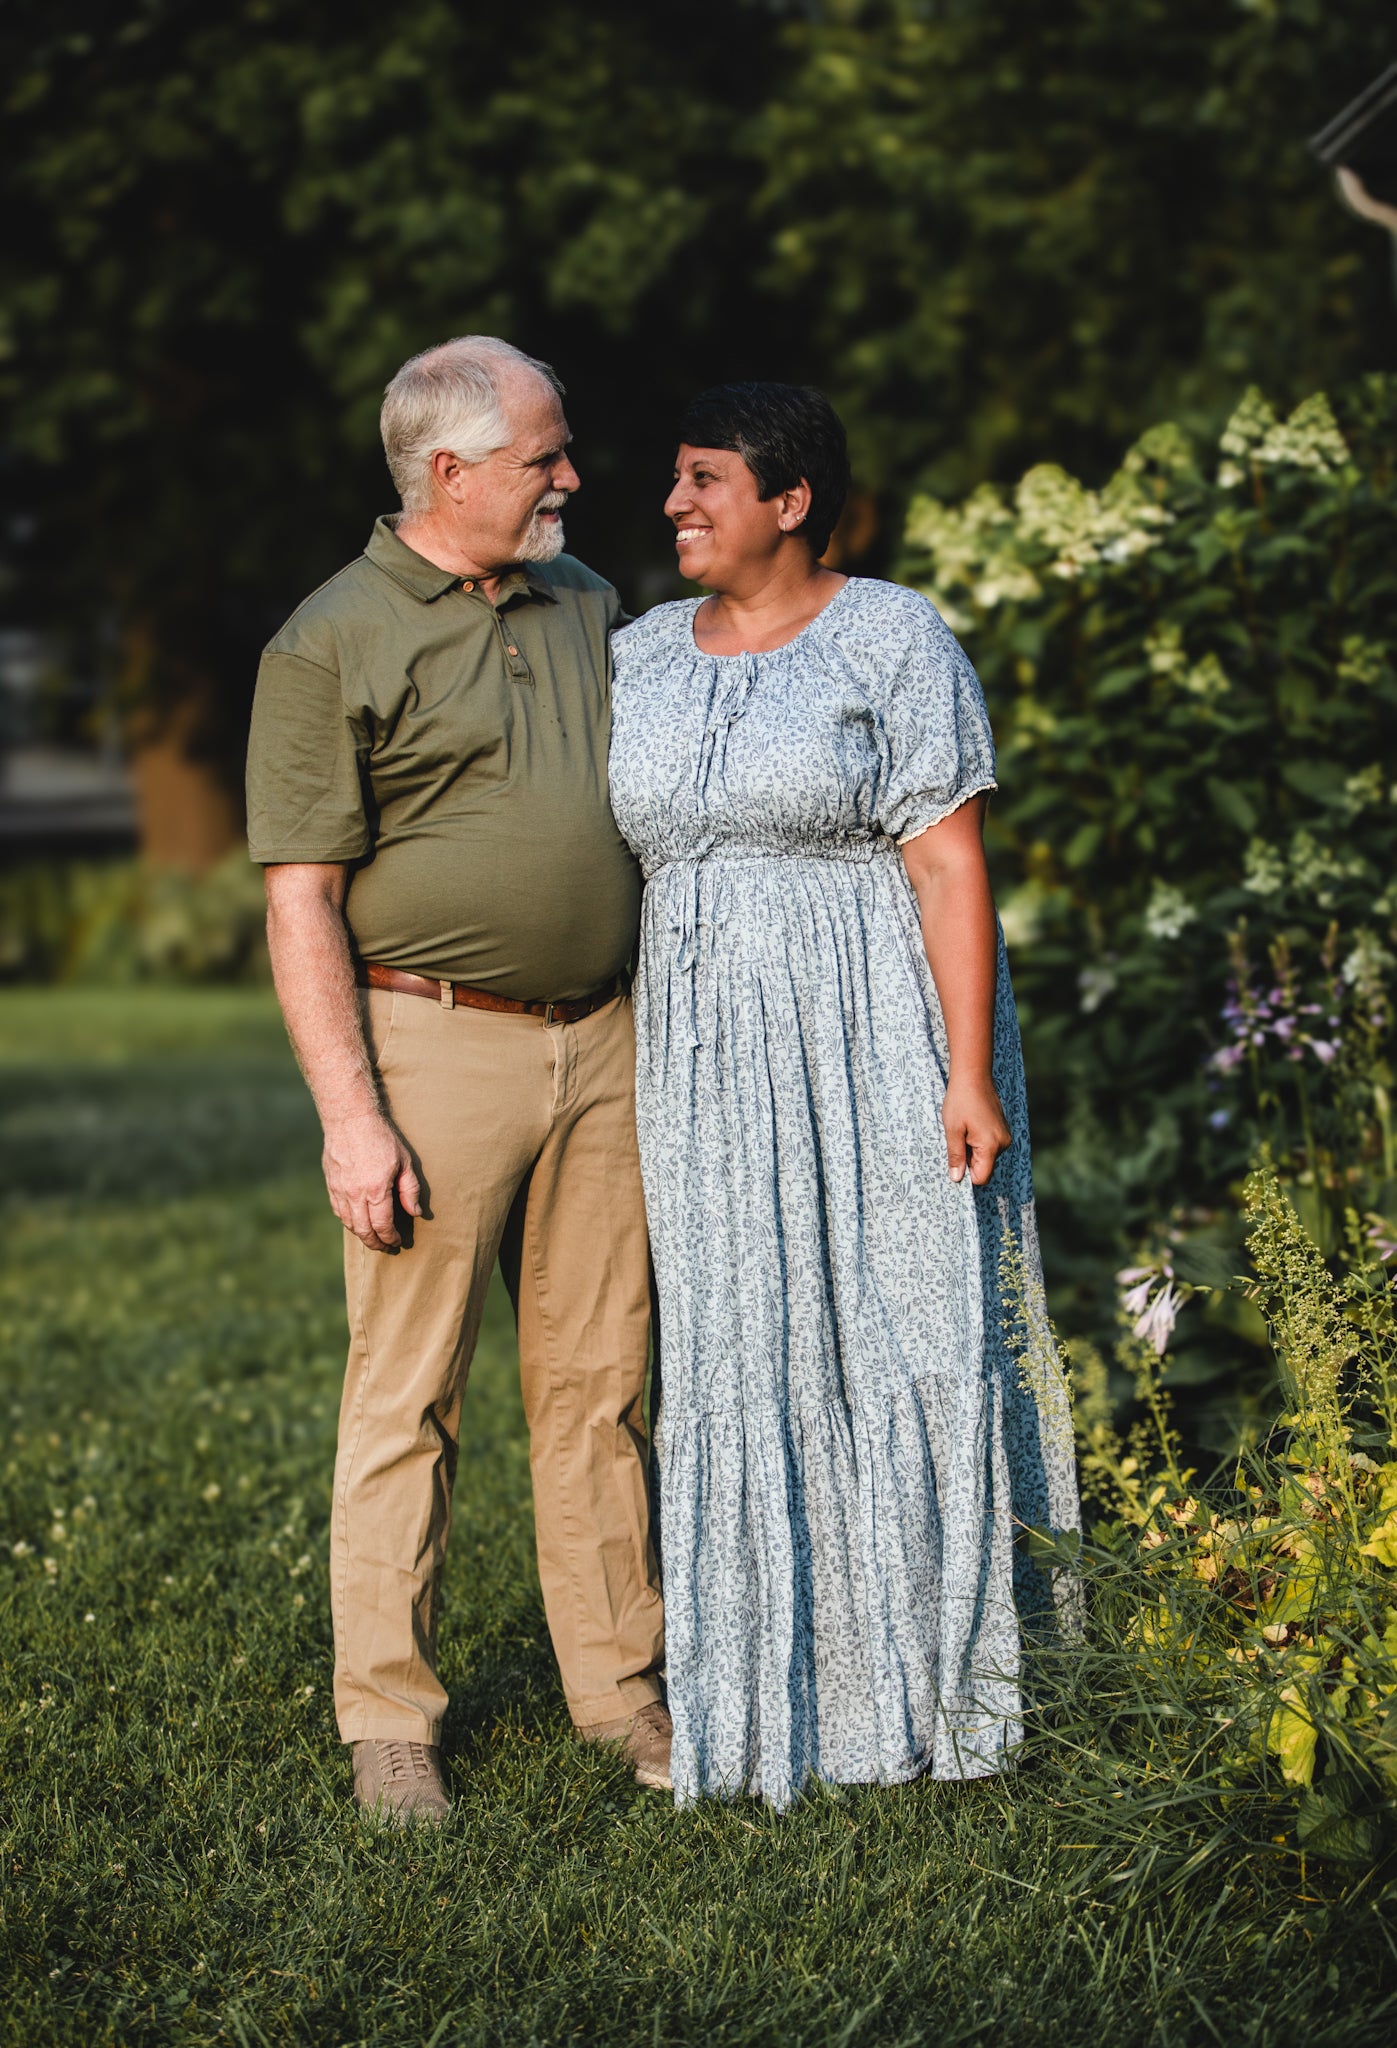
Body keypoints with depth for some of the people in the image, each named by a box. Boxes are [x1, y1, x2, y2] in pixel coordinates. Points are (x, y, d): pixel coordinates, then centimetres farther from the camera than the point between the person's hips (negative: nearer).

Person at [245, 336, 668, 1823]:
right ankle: (387, 1717, 8)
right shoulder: (333, 645, -6)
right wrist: (350, 1116, -16)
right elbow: (300, 903, -9)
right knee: (406, 1394, -1)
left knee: (599, 1381, 9)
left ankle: (621, 1686, 18)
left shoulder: (586, 604, 13)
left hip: (601, 1041, 6)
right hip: (436, 1047, -5)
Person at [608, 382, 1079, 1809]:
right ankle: (780, 1690, 14)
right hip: (712, 1065, 5)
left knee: (903, 1343, -2)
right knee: (742, 1357, 5)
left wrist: (970, 1078, -16)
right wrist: (617, 1083, 8)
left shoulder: (892, 643, -6)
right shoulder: (644, 658, 10)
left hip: (878, 1047, -4)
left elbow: (951, 867, -10)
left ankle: (926, 1688, 10)